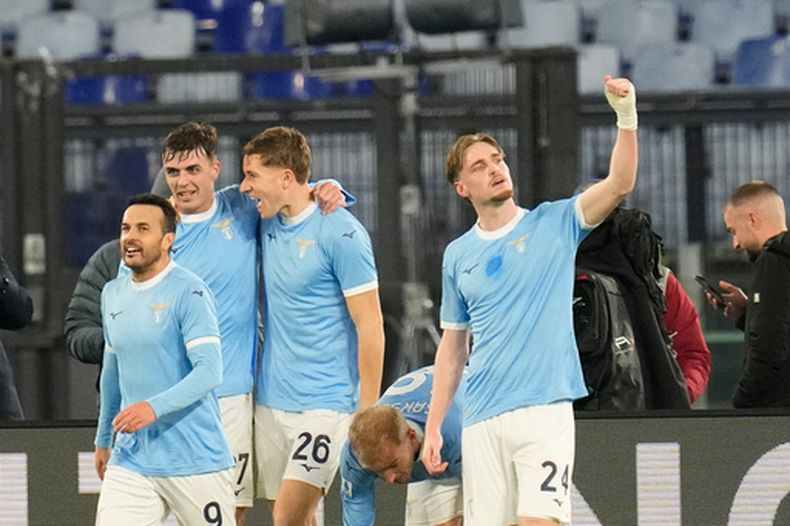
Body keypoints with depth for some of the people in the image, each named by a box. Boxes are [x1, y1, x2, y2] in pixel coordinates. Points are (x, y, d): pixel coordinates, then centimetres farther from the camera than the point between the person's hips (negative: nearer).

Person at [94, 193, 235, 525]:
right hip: (130, 462, 5)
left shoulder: (189, 292, -10)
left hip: (196, 463, -5)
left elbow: (209, 372, -20)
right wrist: (103, 439, 29)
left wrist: (154, 407, -32)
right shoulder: (113, 294, 11)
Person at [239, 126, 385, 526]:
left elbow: (370, 325, -12)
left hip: (323, 404, -7)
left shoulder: (341, 233, -12)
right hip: (270, 400, 7)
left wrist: (369, 415, -13)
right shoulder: (266, 226, 8)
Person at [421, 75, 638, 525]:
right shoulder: (458, 255, 13)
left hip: (544, 412, -3)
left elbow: (619, 185, -10)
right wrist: (433, 427, 12)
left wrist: (626, 117, -25)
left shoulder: (553, 224, 4)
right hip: (482, 421, 3)